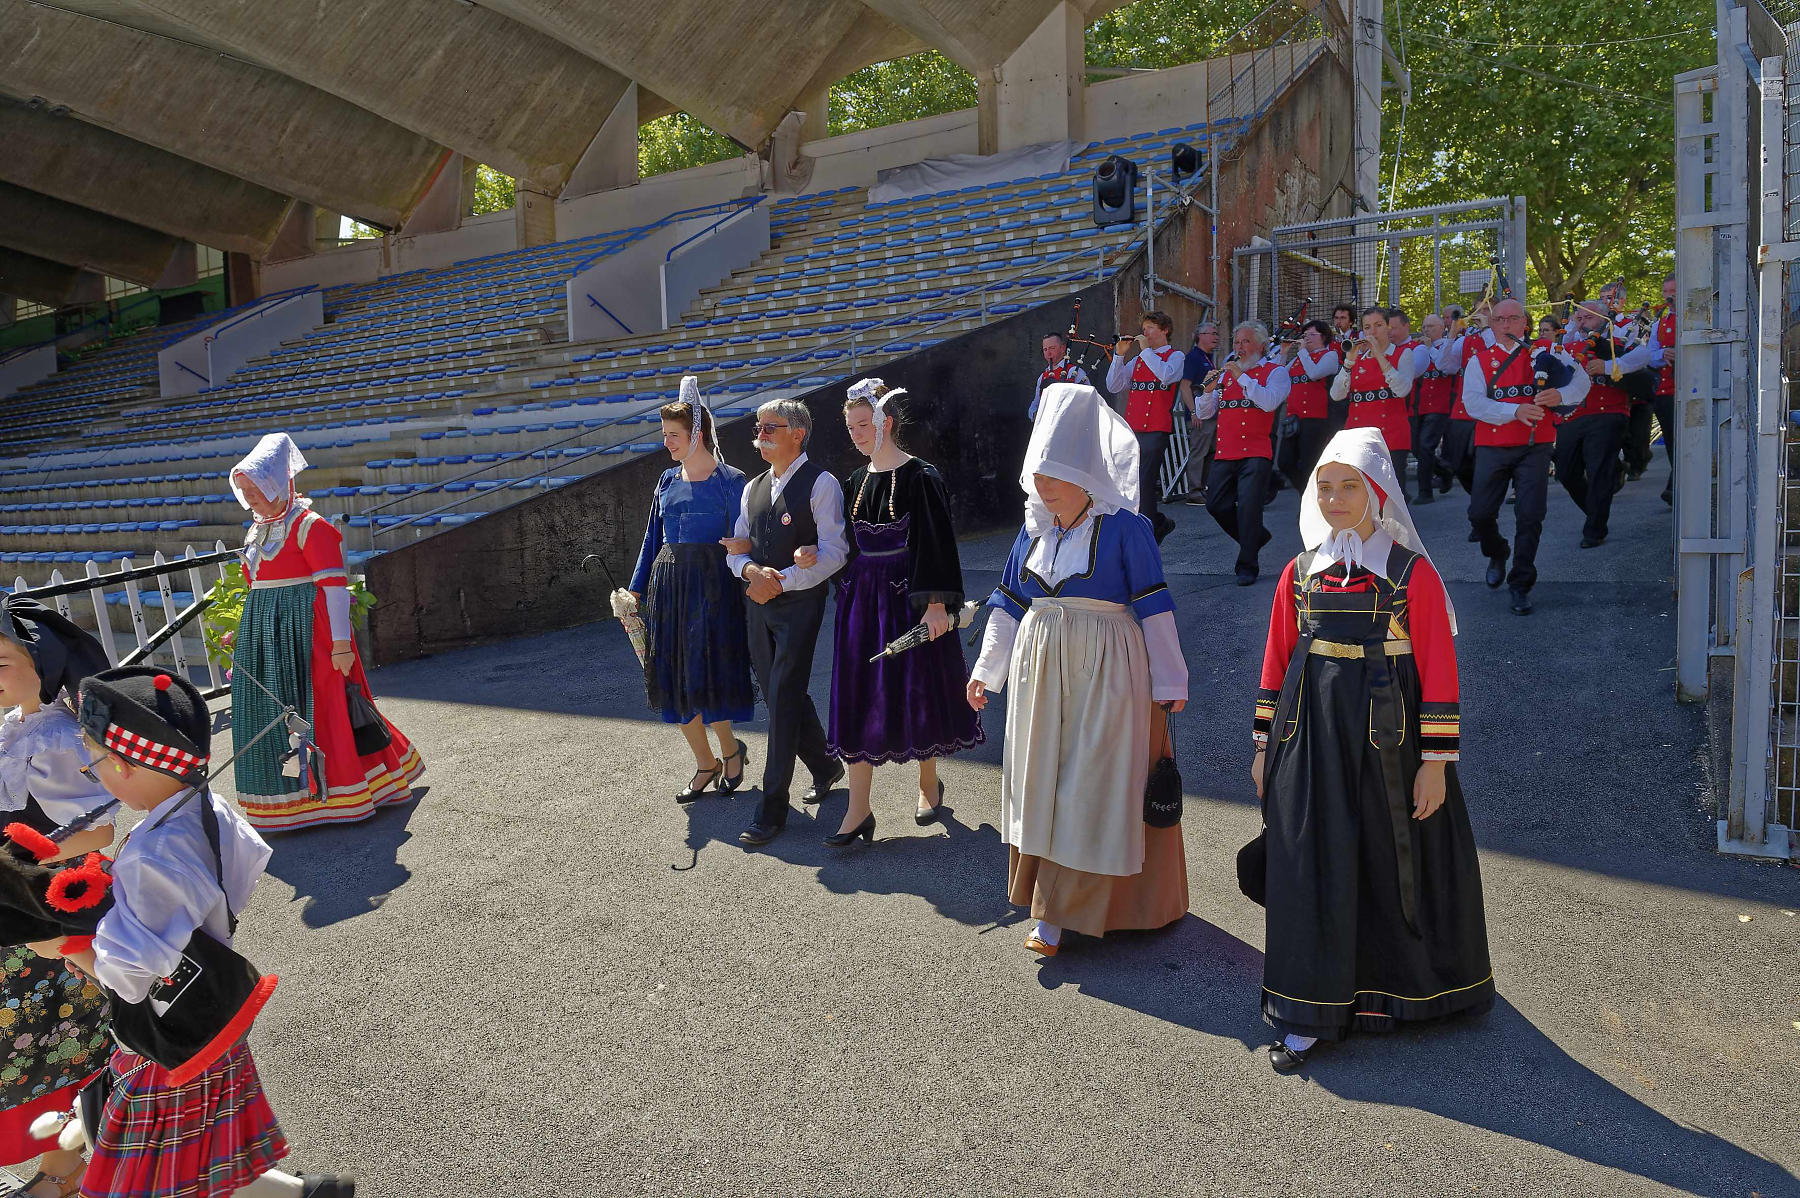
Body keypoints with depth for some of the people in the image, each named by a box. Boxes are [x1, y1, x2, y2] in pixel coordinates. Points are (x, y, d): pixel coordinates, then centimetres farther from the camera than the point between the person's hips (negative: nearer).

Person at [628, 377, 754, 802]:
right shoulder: (668, 480, 12)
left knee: (706, 677, -7)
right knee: (676, 679, 7)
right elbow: (652, 539, 16)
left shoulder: (729, 481, -5)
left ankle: (730, 750, 20)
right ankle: (705, 764, 22)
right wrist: (636, 589, 13)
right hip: (668, 584, 6)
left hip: (711, 586, -6)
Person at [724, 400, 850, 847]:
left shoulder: (820, 484, -8)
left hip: (799, 603, -7)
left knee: (783, 698, -9)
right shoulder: (754, 488, 13)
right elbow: (736, 548, 14)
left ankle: (772, 807, -2)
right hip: (759, 603, 7)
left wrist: (781, 581, -19)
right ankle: (825, 767, 38)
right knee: (781, 695, 15)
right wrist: (752, 570, -10)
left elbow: (833, 551, -14)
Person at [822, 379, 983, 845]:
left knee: (917, 691, 7)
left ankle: (928, 782, 31)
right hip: (862, 600, 6)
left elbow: (936, 543, -14)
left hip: (908, 598, -5)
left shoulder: (920, 477, -10)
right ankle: (858, 811, 7)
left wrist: (936, 604, -20)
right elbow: (845, 544, 14)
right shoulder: (855, 481, 9)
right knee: (859, 698, 2)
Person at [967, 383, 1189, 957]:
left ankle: (1059, 914, 7)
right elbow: (1009, 603, 13)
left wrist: (1167, 683, -7)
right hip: (1041, 667, 6)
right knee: (1041, 779, 9)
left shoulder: (1124, 528, -9)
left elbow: (1153, 607, -8)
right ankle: (1054, 901, 24)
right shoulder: (1034, 531, 8)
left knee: (1090, 782, -1)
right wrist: (986, 670, 10)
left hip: (1104, 671, -6)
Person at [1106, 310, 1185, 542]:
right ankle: (1161, 522, 24)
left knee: (1144, 482, -11)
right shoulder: (1138, 359, 19)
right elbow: (1114, 387, 11)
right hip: (1132, 429, 6)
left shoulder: (1176, 356, 4)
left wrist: (1146, 349, -11)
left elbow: (1166, 375, -19)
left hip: (1157, 429, -6)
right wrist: (1120, 355, 3)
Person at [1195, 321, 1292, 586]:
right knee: (1216, 504, 4)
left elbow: (1269, 402, -16)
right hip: (1225, 453, 6)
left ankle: (1247, 566, -1)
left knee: (1248, 506, -12)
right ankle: (1255, 537, 28)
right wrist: (1209, 390, -4)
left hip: (1255, 453, -6)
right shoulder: (1226, 373, 20)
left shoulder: (1275, 372, 4)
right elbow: (1205, 413, 15)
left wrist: (1242, 377, -16)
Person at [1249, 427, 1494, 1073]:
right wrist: (1265, 747, 9)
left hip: (1387, 733, -3)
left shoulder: (1412, 572, -4)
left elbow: (1438, 670, -6)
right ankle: (1308, 1016, 13)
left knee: (1395, 861, 9)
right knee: (1313, 868, 3)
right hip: (1311, 732, 3)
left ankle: (1409, 985, 34)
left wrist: (1436, 762, -9)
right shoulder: (1301, 572, 7)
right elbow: (1276, 663, 10)